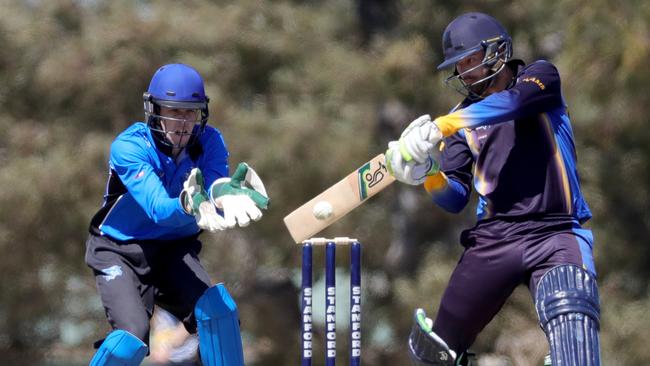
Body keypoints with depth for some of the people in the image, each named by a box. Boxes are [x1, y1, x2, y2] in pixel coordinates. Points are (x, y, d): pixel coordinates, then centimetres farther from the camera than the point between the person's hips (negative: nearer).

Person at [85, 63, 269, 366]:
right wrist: (187, 206, -61)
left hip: (175, 250, 4)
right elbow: (158, 208, -37)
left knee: (219, 310, -22)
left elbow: (217, 182, -29)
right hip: (120, 252, -4)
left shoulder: (208, 142, -11)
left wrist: (228, 196, -55)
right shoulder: (128, 147, -24)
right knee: (132, 339, -23)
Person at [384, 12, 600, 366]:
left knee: (571, 314, -33)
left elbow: (514, 101, -19)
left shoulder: (540, 77, 6)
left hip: (555, 233, -4)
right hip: (493, 236, 4)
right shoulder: (462, 118, 16)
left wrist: (440, 127, -26)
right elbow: (455, 199, 9)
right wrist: (429, 174, -13)